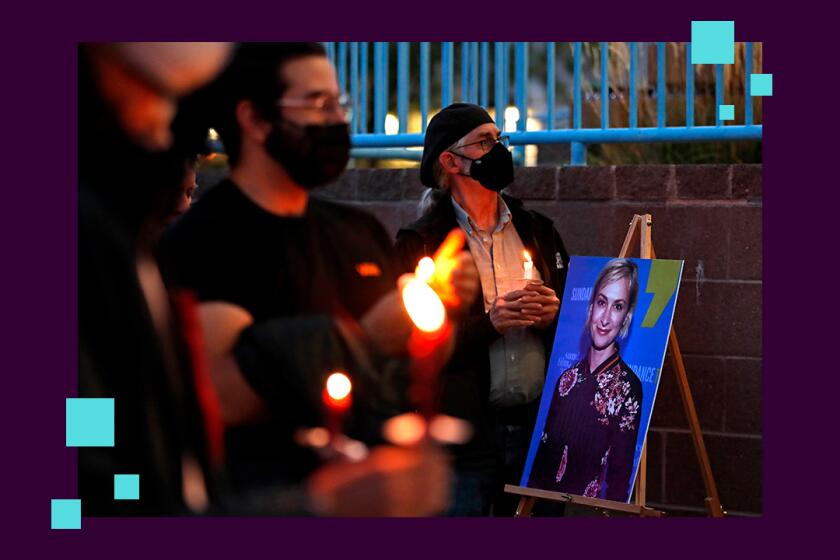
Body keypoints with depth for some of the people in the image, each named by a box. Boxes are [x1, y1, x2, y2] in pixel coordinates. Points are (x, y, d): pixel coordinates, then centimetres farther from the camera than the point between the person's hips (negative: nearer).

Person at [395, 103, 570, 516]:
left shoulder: (537, 230, 14)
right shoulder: (420, 244, -1)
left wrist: (555, 314, -3)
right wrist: (488, 323, -18)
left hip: (539, 424, 4)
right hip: (465, 432, -4)